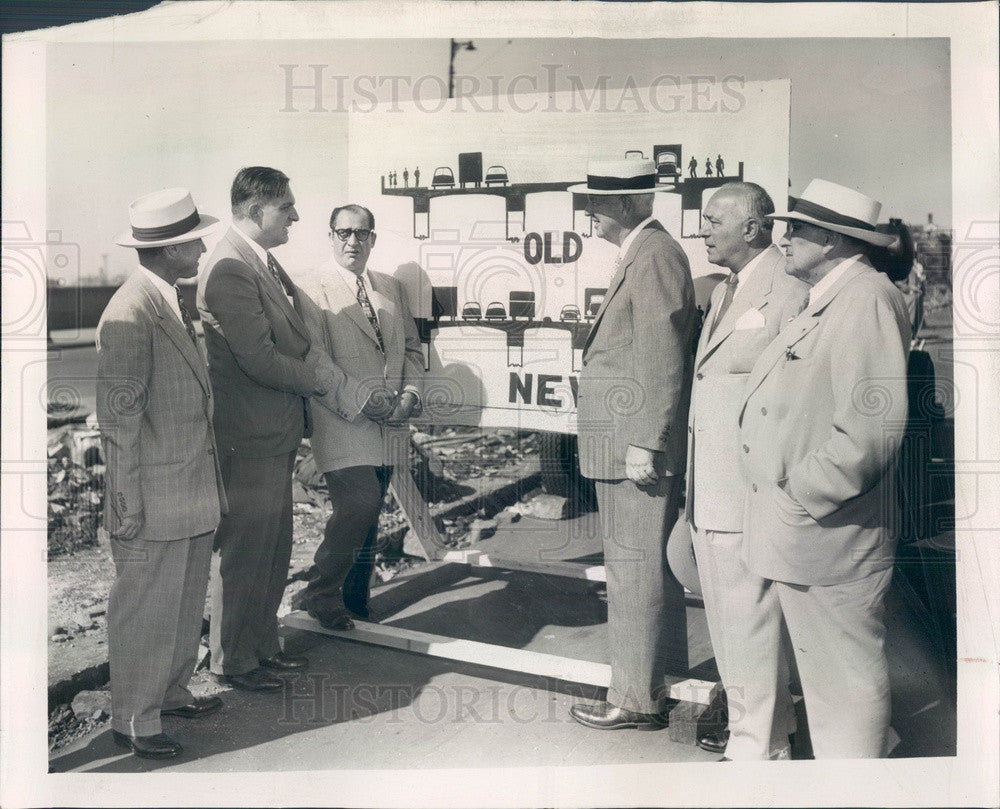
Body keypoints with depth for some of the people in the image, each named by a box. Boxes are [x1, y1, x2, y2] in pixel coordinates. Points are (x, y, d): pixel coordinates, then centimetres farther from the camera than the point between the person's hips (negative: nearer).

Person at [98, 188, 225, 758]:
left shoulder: (175, 302, 12)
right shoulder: (130, 314, -19)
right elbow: (119, 417, -19)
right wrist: (128, 501, -17)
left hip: (195, 491, 9)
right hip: (155, 498, -9)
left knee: (187, 602, 19)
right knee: (146, 612, 4)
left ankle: (173, 692, 36)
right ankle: (134, 719, 19)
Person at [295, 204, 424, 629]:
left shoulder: (390, 288, 16)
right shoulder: (315, 290, -4)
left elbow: (411, 348, 18)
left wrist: (408, 395, 1)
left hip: (388, 424, 6)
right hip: (341, 421, -6)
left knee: (366, 515, 12)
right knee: (361, 503, -19)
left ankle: (355, 606, 24)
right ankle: (320, 592, 1)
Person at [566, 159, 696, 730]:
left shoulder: (655, 255, -13)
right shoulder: (642, 254, 19)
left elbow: (662, 360, -20)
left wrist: (645, 443, -21)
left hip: (636, 445, -10)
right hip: (625, 441, 10)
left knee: (634, 569, -2)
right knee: (645, 567, 16)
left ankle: (636, 699, 10)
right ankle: (645, 686, 28)